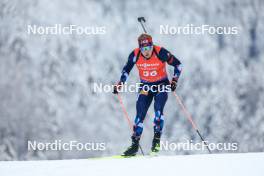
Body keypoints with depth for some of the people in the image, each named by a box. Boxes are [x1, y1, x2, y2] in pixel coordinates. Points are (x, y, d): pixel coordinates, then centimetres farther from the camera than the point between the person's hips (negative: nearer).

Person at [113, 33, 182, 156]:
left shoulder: (161, 53, -23)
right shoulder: (135, 55, -15)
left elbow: (178, 65, -11)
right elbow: (126, 69, 4)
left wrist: (174, 81, -20)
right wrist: (120, 84, -3)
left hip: (161, 85, -2)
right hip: (145, 86, 2)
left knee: (158, 109, -23)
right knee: (140, 114, -5)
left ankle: (157, 139, -13)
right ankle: (135, 145, 0)